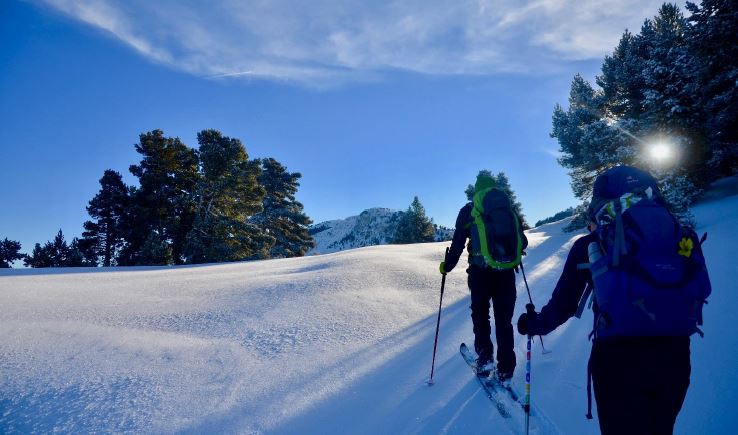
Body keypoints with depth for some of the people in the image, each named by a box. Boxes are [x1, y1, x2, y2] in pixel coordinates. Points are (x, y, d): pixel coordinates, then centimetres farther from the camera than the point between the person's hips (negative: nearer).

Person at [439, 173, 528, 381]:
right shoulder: (510, 210, 14)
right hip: (507, 272, 2)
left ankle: (485, 358, 9)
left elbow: (458, 243, 2)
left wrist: (447, 266, 14)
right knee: (504, 320, 10)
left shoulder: (469, 210, 5)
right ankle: (505, 369, 11)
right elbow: (523, 242, 16)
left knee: (480, 314, 16)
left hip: (481, 272, -2)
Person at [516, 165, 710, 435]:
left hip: (616, 359, -4)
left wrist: (533, 324, 19)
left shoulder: (591, 245, -3)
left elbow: (562, 306, 0)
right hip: (675, 357, 4)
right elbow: (700, 290, 16)